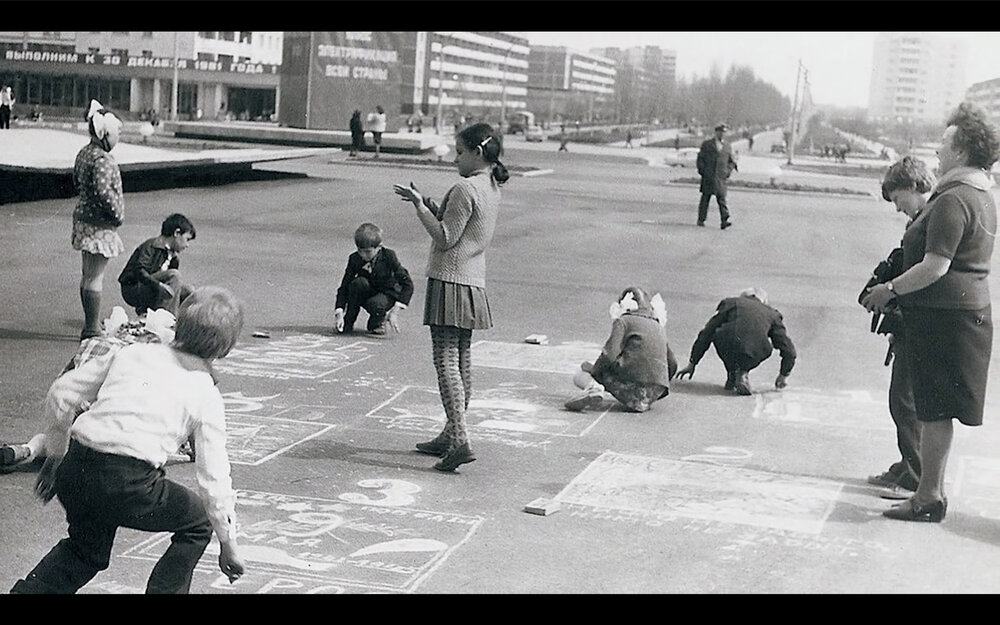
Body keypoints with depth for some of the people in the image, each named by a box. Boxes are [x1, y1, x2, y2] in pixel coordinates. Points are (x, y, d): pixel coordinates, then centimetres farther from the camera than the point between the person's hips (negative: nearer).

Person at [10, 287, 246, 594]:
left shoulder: (133, 352, 16)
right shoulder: (207, 396, 6)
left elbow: (60, 393, 14)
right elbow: (213, 478, 5)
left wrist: (55, 455, 26)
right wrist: (228, 543, 15)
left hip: (75, 468, 5)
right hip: (128, 483, -5)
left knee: (87, 550, 32)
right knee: (197, 526, 22)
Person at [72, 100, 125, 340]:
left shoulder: (84, 153, 10)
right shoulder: (102, 159, -21)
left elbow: (76, 182, 20)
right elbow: (103, 190, -30)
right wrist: (117, 213, -18)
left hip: (83, 216, 10)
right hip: (100, 224, -10)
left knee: (87, 275, 16)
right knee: (95, 278, -5)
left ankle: (90, 325, 26)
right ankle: (92, 329, 0)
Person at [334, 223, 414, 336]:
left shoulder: (388, 256, -20)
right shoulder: (354, 259, -14)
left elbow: (408, 285, -22)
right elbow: (344, 287, -13)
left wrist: (394, 313, -29)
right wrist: (339, 314, -26)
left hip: (387, 295, -3)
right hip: (366, 296, 3)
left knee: (376, 304, -37)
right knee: (359, 283, -30)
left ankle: (377, 322, 0)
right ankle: (348, 322, -13)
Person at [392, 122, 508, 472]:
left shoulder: (466, 188, -16)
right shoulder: (492, 189, 13)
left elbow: (445, 239, -16)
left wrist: (419, 205, -11)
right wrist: (427, 204, 12)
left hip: (450, 280, -10)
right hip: (473, 283, 10)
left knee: (446, 360, -11)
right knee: (462, 361, 13)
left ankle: (459, 439, -19)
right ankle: (450, 435, 22)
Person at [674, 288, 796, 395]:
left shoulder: (730, 303, 28)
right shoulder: (772, 314, 31)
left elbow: (706, 334, 28)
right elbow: (788, 350, 31)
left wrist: (692, 363, 35)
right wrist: (783, 376, 47)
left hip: (728, 345, -1)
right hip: (755, 354, 1)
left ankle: (733, 374, 22)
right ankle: (742, 372, 13)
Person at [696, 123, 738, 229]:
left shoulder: (727, 146, 13)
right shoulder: (706, 144, 5)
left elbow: (731, 161, 20)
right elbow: (700, 158, 6)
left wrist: (728, 172, 4)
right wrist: (702, 170, -5)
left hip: (721, 176, 1)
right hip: (708, 176, -1)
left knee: (722, 198, -9)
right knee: (705, 197, 4)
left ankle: (724, 221, -18)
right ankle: (701, 219, 14)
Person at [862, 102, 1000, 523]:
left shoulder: (952, 201, -19)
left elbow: (934, 267, -23)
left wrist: (889, 290, -12)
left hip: (943, 315, -10)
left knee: (935, 410, -3)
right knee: (937, 409, 16)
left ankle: (928, 498, 4)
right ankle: (932, 489, 25)